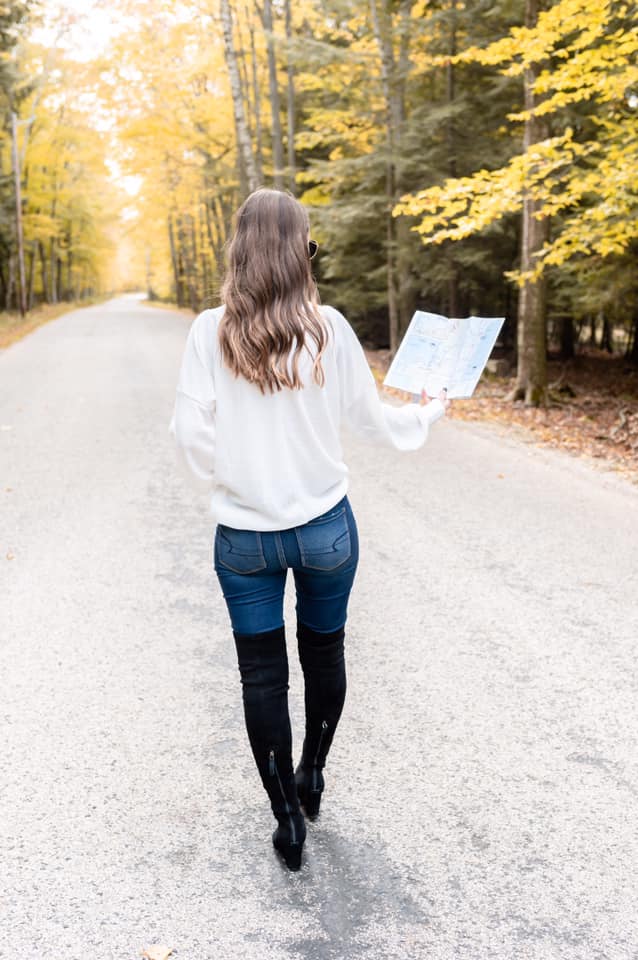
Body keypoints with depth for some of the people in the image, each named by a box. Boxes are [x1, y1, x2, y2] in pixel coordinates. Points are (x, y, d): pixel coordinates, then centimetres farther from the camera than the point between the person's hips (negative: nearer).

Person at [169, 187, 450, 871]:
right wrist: (427, 414, 22)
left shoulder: (211, 332, -9)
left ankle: (286, 815, 19)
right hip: (326, 528, 1)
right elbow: (368, 419, 2)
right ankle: (311, 777, 39)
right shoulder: (329, 329, -7)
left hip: (244, 535, -1)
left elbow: (191, 432, -10)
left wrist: (220, 486, 10)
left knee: (262, 676, 11)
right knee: (324, 654, 21)